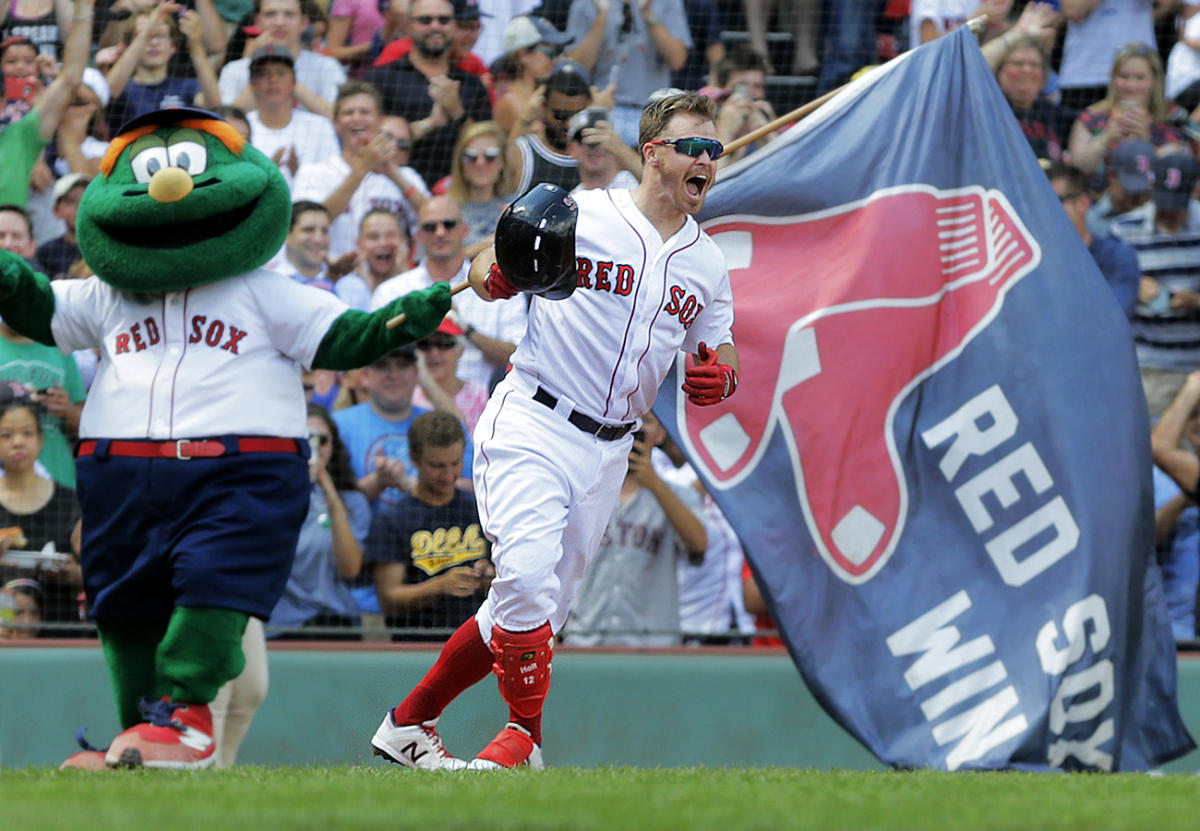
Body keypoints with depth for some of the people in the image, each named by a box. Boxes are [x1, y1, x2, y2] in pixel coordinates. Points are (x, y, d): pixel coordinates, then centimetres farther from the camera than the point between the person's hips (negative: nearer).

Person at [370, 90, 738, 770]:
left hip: (607, 453, 6)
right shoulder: (580, 215, -4)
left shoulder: (708, 264, 12)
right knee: (529, 574, -26)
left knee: (537, 610, 9)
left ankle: (410, 722, 22)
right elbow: (487, 270, 3)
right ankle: (525, 733, -11)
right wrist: (494, 275, -21)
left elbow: (720, 356, 17)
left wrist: (720, 379, -7)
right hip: (533, 427, -6)